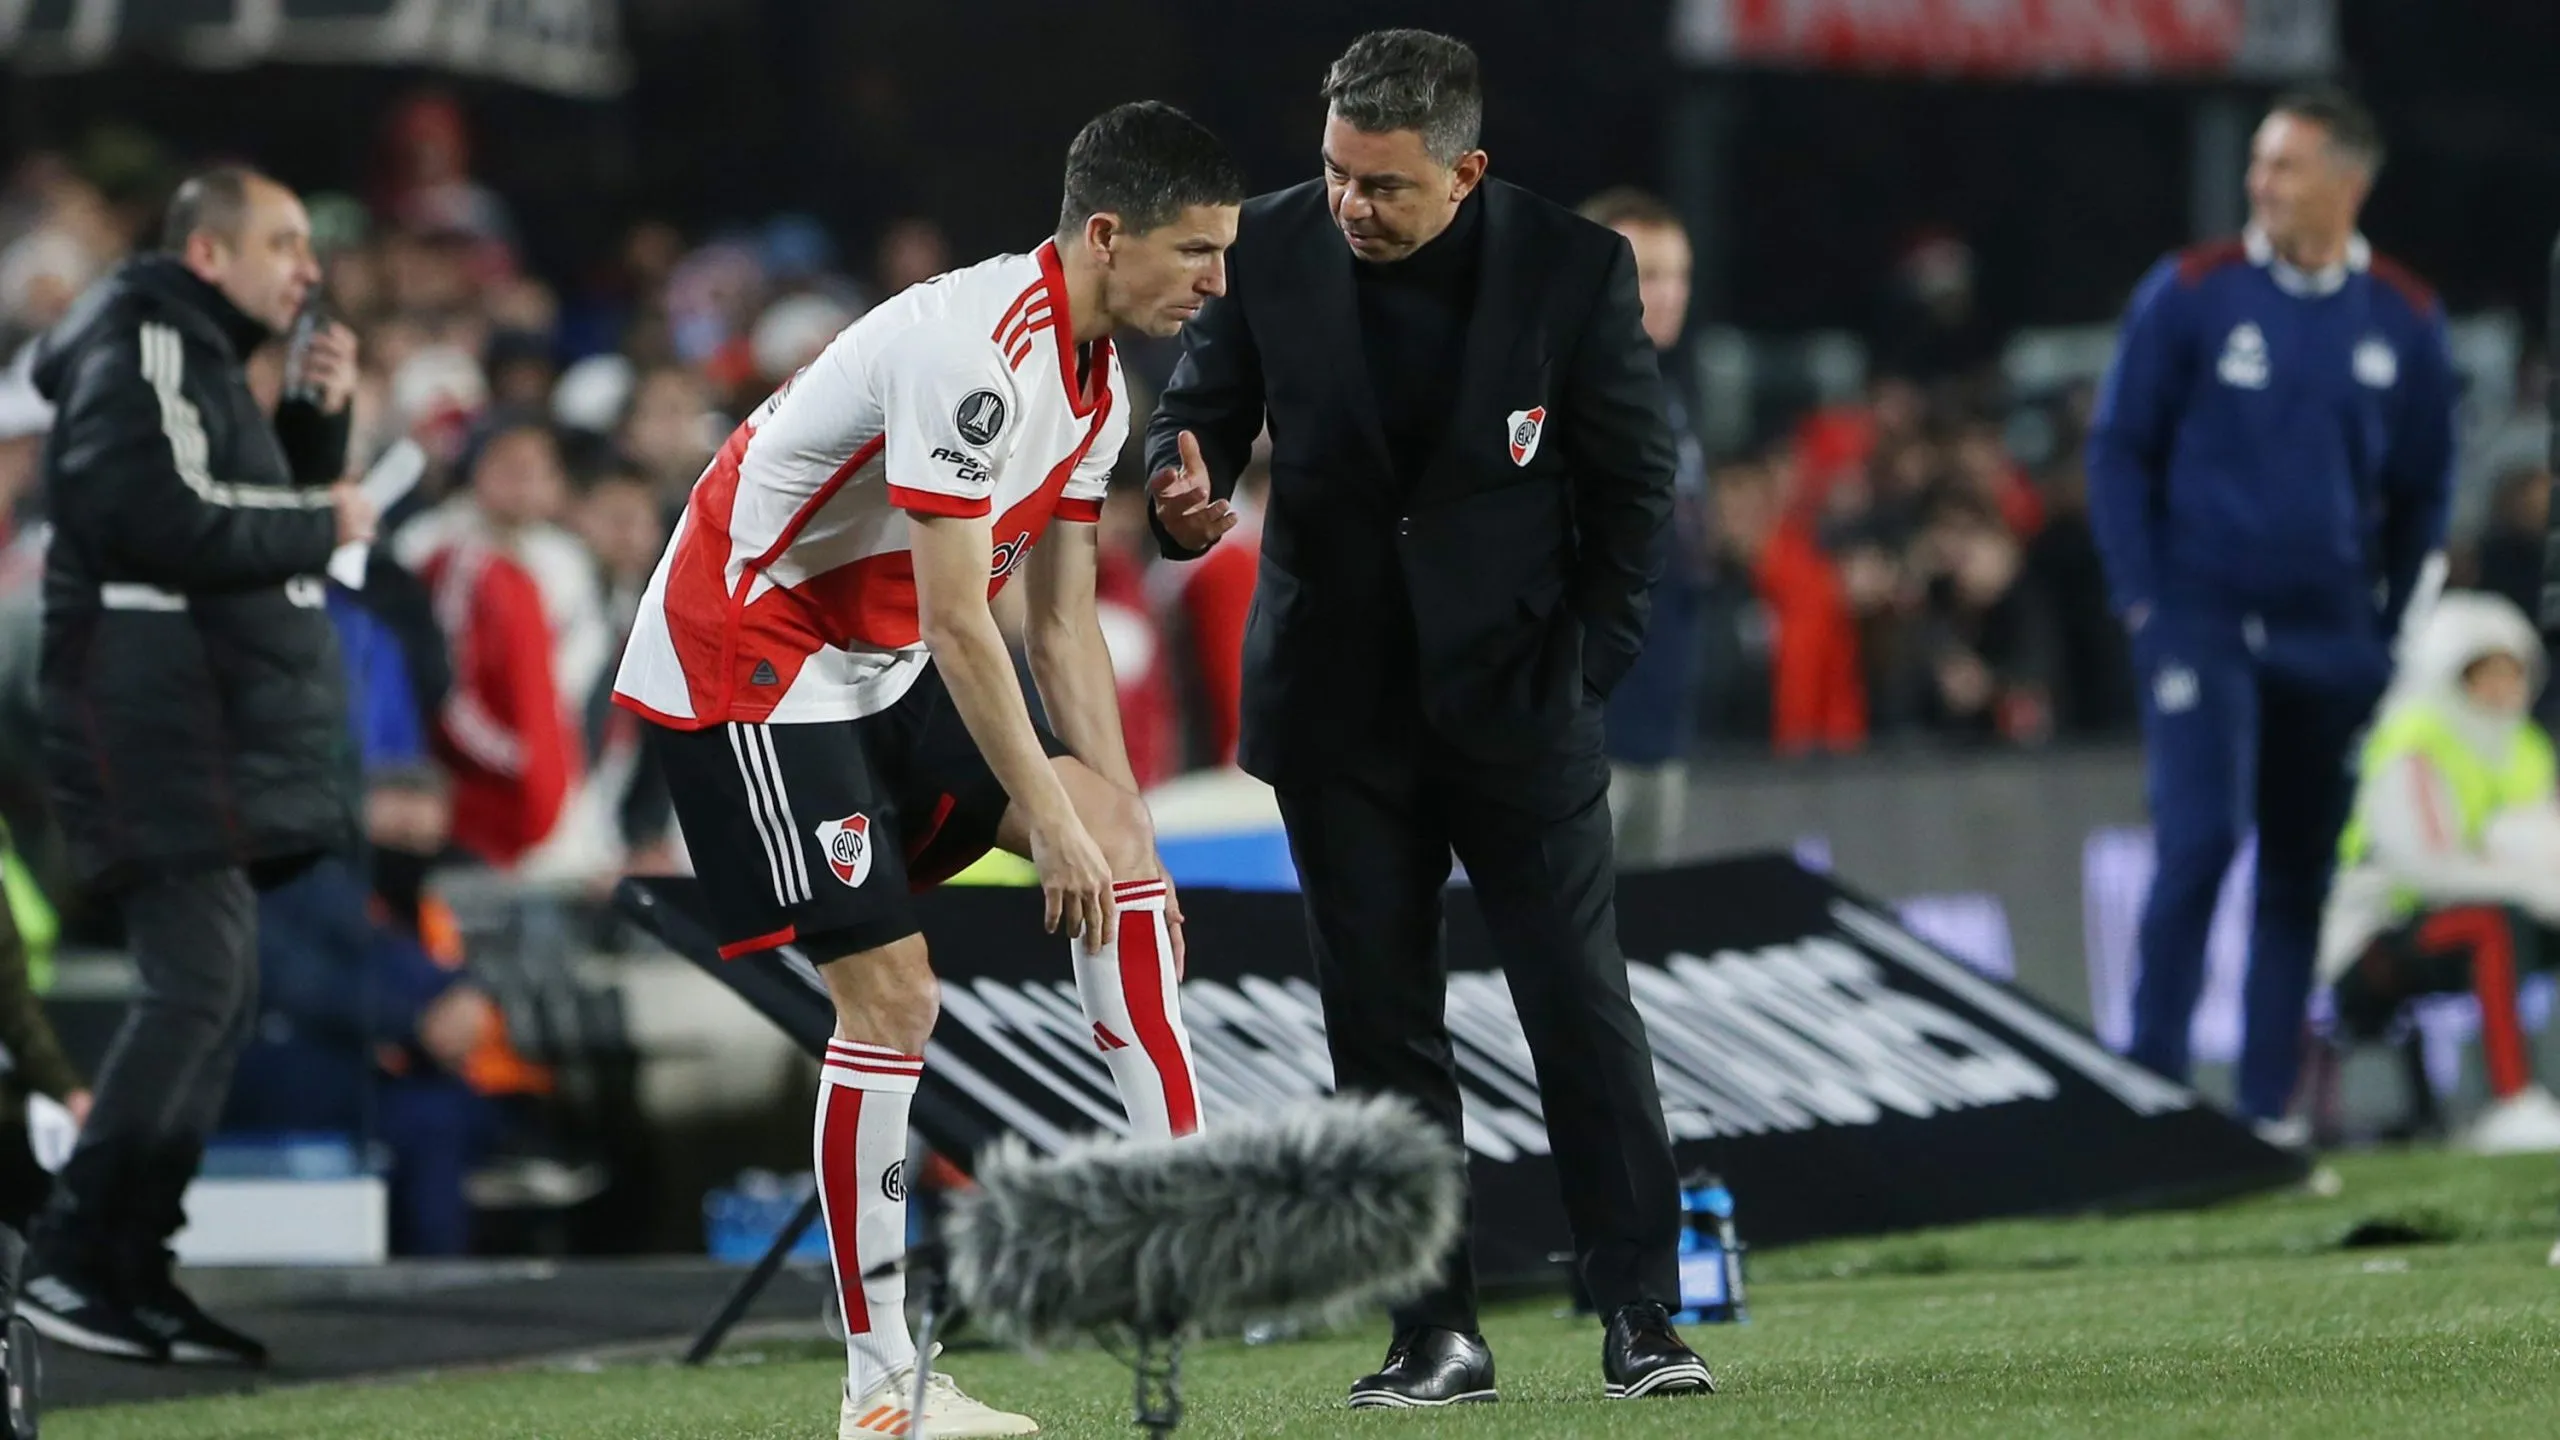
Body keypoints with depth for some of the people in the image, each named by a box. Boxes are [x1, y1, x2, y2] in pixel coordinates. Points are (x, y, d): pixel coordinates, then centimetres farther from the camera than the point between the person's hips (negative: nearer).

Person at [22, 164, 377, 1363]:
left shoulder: (204, 361, 22)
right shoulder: (143, 351, -10)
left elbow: (256, 518, 23)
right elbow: (171, 520, -23)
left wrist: (319, 420, 9)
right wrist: (322, 523, -12)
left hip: (217, 735, 11)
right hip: (158, 718, -11)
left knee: (215, 995, 8)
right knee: (198, 981, -16)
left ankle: (135, 1272, 10)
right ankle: (71, 1261, -16)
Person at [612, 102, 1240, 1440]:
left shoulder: (1093, 382, 5)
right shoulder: (976, 351, -27)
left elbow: (1061, 627, 10)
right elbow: (954, 623, -27)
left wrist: (1111, 828, 2)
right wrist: (1054, 826, -23)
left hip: (875, 665, 10)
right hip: (743, 661, -10)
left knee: (1116, 828, -4)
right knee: (890, 994, -13)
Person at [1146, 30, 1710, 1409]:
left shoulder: (1575, 268, -10)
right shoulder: (1270, 249, -7)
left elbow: (1634, 480, 0)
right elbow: (1197, 406, 3)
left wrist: (1587, 665, -3)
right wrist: (1184, 495, -20)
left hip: (1515, 691, -2)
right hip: (1339, 700, 2)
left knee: (1583, 1008, -5)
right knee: (1382, 1028, 4)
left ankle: (1640, 1319, 1)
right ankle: (1437, 1334, 9)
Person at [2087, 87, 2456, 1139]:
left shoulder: (2403, 324, 4)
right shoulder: (2191, 295, -2)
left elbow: (2423, 491, 13)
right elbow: (2120, 451, 3)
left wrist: (2390, 628, 7)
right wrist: (2144, 602, -4)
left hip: (2332, 644, 3)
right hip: (2204, 622, -3)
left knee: (2299, 873, 5)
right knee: (2198, 839, -15)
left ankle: (2268, 1103, 11)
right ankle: (2152, 1076, -9)